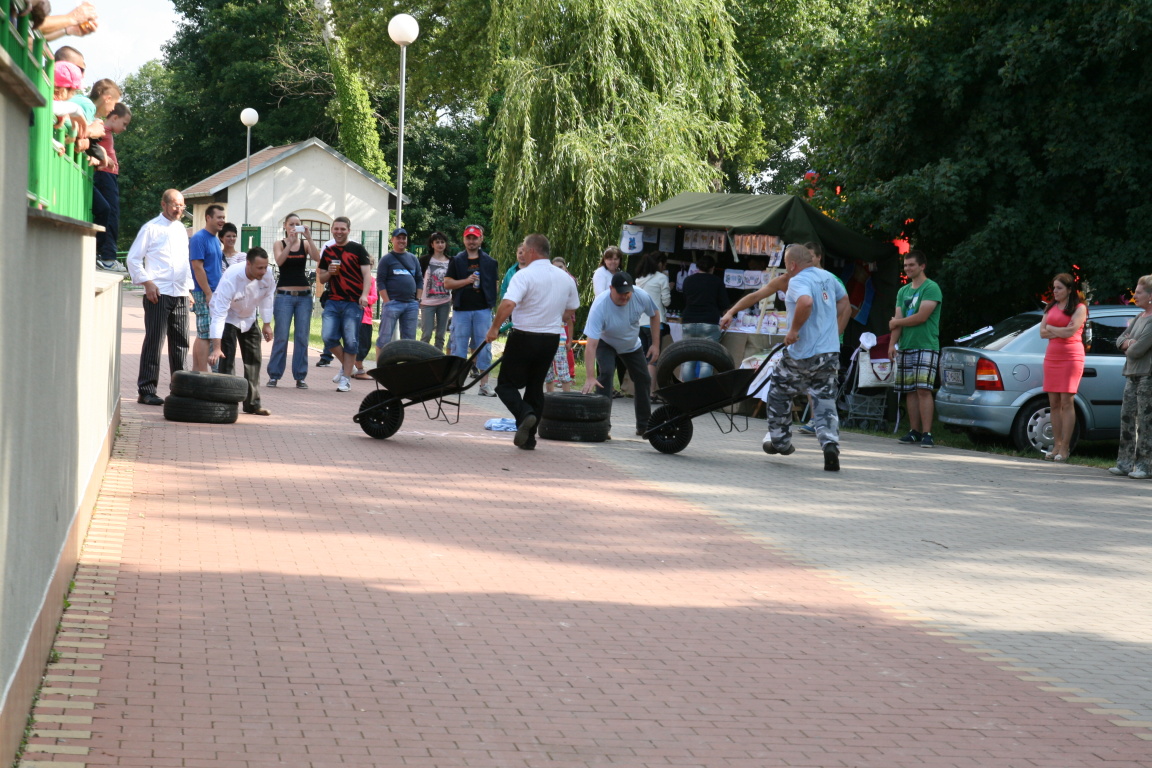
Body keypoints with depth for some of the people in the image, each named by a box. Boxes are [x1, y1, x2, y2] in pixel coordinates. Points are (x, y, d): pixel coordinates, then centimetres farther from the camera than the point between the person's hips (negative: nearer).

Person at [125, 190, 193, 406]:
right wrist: (147, 283, -12)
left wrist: (188, 287, 16)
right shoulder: (151, 228, -1)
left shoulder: (181, 229, 18)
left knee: (180, 342, 6)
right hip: (158, 294, -6)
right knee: (154, 341, -7)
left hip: (180, 294, 6)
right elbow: (133, 258, -3)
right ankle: (146, 390, -4)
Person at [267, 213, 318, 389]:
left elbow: (316, 257, -10)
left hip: (304, 295, 2)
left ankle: (300, 376, 7)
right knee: (281, 337, -4)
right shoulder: (279, 244, 5)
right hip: (284, 295, -2)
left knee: (302, 337, 1)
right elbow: (279, 261, -14)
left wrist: (309, 238, -19)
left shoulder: (305, 244, 8)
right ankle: (274, 374, 3)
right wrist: (290, 242, -21)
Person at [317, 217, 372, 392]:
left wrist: (364, 295, -17)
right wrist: (329, 273, -4)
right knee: (328, 337, -7)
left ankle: (346, 378, 6)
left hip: (353, 303, -4)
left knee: (350, 341, -3)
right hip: (333, 302, 4)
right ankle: (346, 365, 17)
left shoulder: (357, 249, 3)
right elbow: (321, 279, 19)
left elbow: (367, 274, -2)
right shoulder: (328, 251, 14)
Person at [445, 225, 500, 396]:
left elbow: (494, 284, 12)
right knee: (459, 345, 3)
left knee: (484, 346, -1)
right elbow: (447, 283, 1)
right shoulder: (457, 260, 7)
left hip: (483, 309, 0)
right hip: (461, 309, 0)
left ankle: (484, 384, 3)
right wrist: (466, 281, -12)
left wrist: (491, 302, 2)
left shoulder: (489, 261, 9)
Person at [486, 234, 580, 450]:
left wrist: (494, 328, -15)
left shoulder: (524, 275, -14)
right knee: (536, 387, 16)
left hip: (524, 337, -6)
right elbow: (570, 313, 17)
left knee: (506, 384, 4)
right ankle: (528, 438, 14)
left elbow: (508, 304, -26)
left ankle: (525, 414, -22)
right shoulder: (565, 278, 8)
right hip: (551, 339, 6)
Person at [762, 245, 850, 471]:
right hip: (830, 352, 6)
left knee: (779, 393, 16)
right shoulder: (827, 277, 11)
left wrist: (793, 330, -23)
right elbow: (844, 301, 24)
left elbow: (806, 302, -35)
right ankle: (830, 444, -13)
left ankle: (779, 441, 25)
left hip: (802, 354, -6)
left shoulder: (798, 281, -14)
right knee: (826, 402, 7)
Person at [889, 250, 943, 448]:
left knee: (924, 390, -12)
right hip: (905, 348, 7)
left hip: (926, 347, -7)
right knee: (911, 392, 6)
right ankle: (914, 432, 11)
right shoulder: (903, 291, 17)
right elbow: (897, 320, 10)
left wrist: (896, 322, -1)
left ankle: (927, 434, -14)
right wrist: (892, 343, -5)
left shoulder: (931, 288, -5)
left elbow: (921, 317, -14)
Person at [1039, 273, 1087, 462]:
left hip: (1071, 357, -6)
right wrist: (1061, 331, -8)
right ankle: (1056, 446, 7)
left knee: (1066, 402, -8)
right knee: (1054, 404, 3)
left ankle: (1065, 448, -7)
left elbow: (1071, 331, -15)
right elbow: (1043, 332, 6)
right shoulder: (1050, 308, 15)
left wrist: (1051, 328, -1)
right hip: (1051, 357, 6)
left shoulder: (1079, 308, -2)